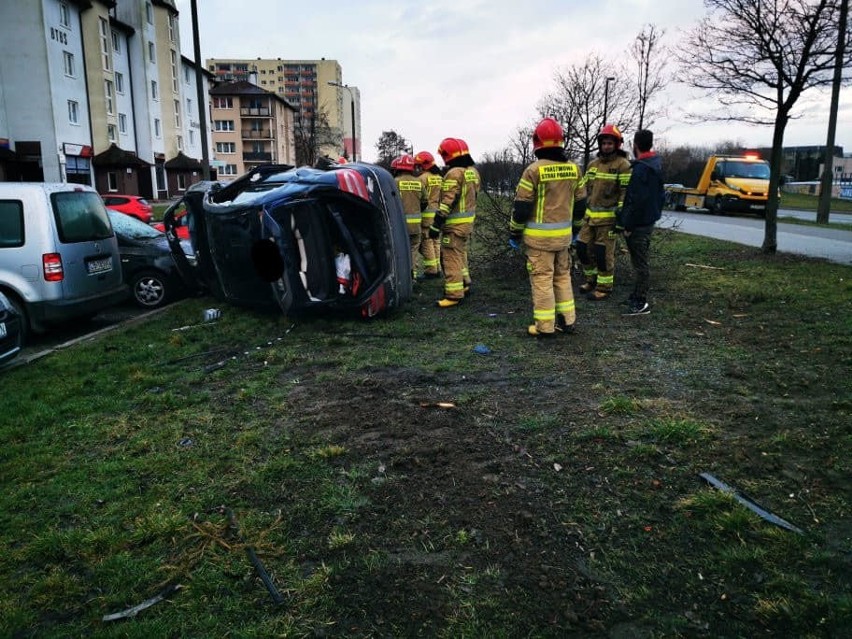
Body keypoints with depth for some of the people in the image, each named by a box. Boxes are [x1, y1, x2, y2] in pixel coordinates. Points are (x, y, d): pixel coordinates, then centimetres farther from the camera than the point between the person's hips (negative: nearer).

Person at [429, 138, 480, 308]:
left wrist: (436, 225, -20)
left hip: (454, 224, -9)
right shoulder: (473, 171, 9)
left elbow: (447, 202, -23)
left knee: (451, 257, -4)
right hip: (469, 220, 9)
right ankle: (465, 284, 33)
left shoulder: (454, 174, -19)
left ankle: (454, 294, -2)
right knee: (461, 253, 23)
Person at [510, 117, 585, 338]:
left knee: (542, 279, 0)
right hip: (563, 234, 6)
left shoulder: (534, 170, -14)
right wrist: (575, 229, 25)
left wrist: (514, 233, 0)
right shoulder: (574, 169, 3)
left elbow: (522, 206, -11)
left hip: (539, 236, -5)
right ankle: (567, 320, 23)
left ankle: (545, 326, 5)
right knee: (563, 276, 17)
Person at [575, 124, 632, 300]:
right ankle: (592, 279, 28)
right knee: (583, 248, 9)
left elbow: (626, 193, -12)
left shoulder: (623, 165, -8)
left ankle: (604, 287, 11)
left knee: (604, 253, -2)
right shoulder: (593, 164, 13)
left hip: (608, 218, -7)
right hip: (590, 216, 7)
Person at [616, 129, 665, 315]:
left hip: (639, 223, -10)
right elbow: (660, 194, 20)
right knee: (640, 261, 17)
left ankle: (640, 303, 0)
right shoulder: (656, 165, 12)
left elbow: (636, 200, -23)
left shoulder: (641, 168, -19)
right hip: (649, 220, 10)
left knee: (640, 263, -5)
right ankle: (638, 297, 26)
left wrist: (628, 225, -18)